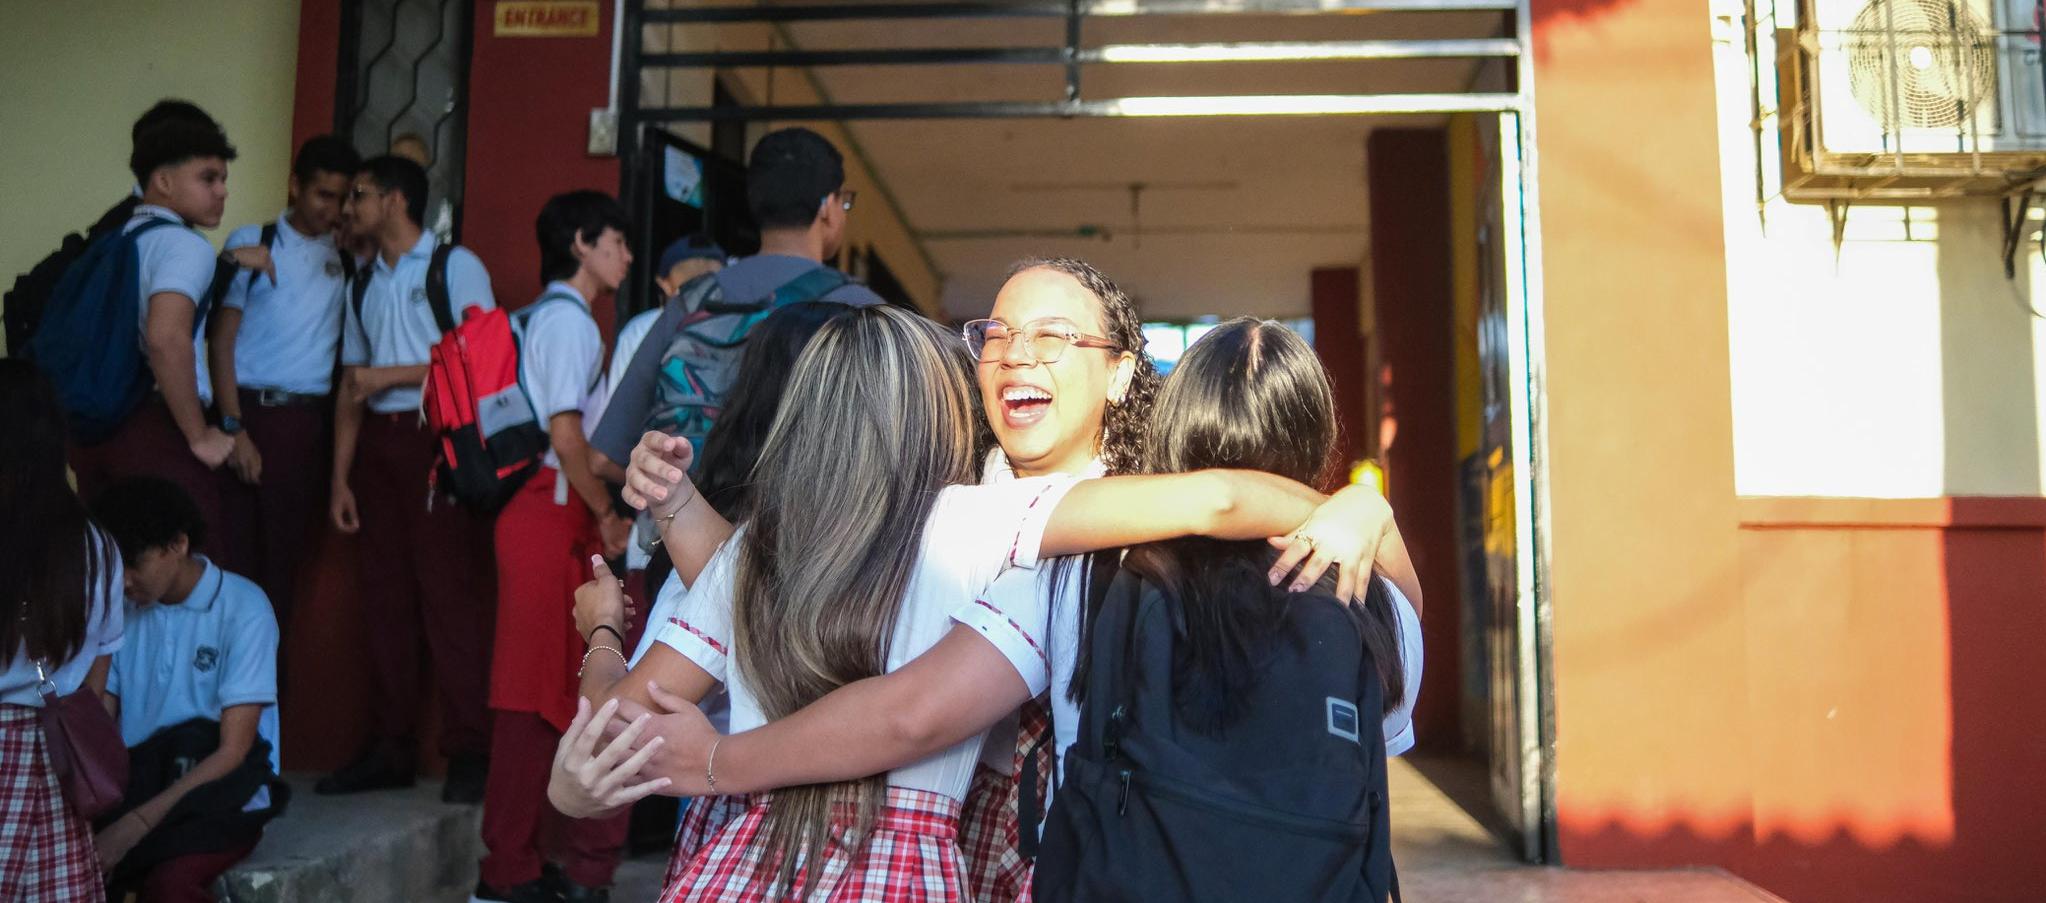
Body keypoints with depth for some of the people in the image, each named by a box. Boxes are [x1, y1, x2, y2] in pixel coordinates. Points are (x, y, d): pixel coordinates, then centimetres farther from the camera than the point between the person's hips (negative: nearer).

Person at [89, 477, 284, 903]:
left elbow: (232, 752, -14)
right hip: (139, 787, 5)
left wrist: (139, 823, -22)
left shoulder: (243, 609, -11)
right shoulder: (122, 610, 7)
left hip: (222, 802, -4)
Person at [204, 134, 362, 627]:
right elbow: (221, 339, -1)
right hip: (250, 411, -3)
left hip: (308, 421, 3)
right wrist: (233, 428, -8)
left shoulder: (347, 256, 11)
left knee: (286, 553, 9)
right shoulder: (252, 243, 3)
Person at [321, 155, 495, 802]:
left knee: (451, 593, -10)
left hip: (439, 437, -7)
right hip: (379, 442, 7)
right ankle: (391, 749, 13)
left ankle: (469, 751, -7)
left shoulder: (455, 266, 2)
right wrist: (340, 478, 12)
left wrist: (391, 375, -7)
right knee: (385, 596, 6)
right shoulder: (363, 285, 21)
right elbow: (351, 387, 18)